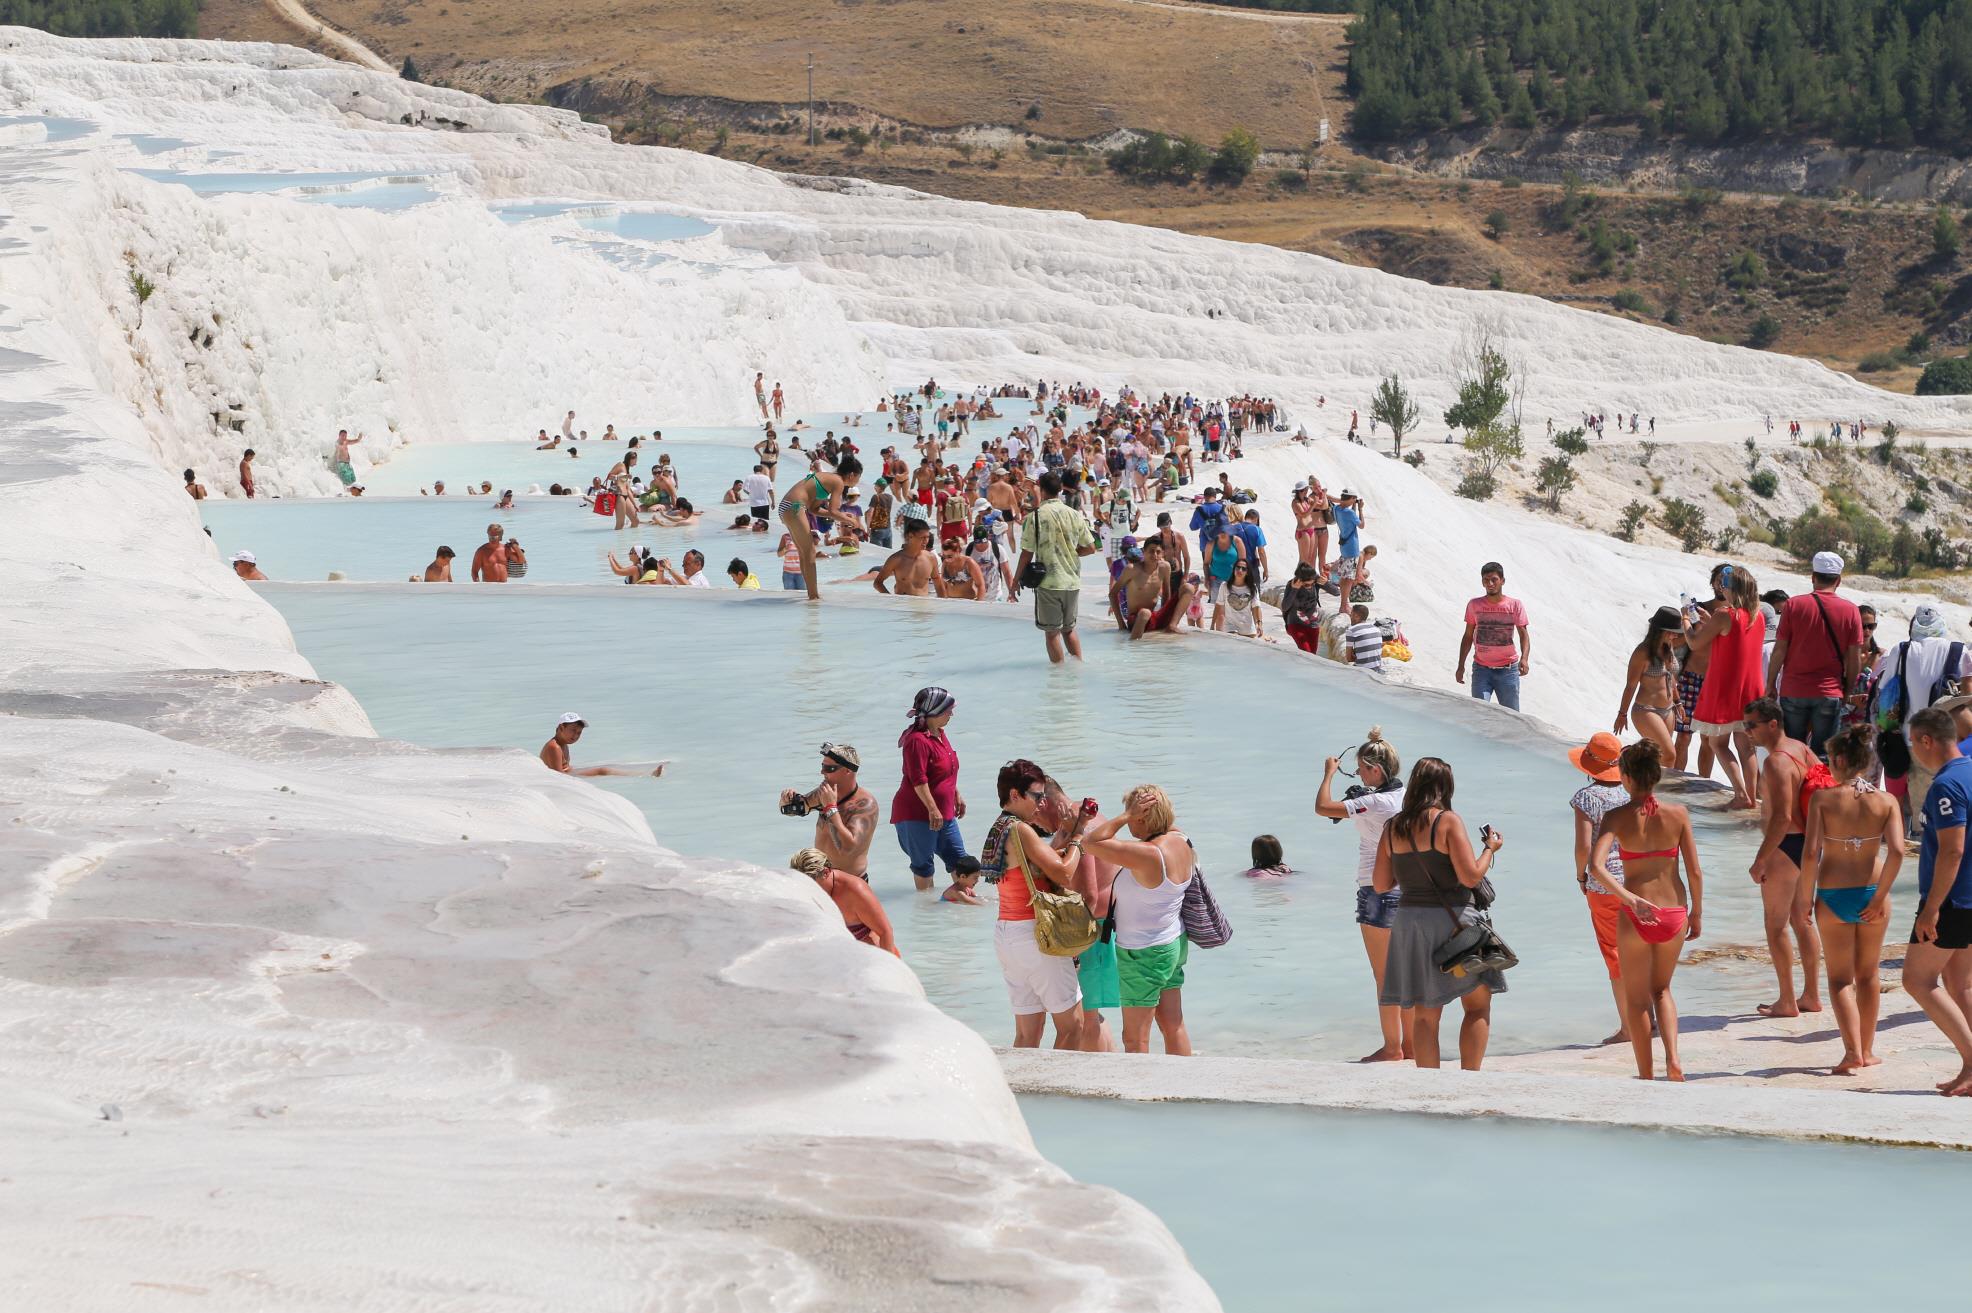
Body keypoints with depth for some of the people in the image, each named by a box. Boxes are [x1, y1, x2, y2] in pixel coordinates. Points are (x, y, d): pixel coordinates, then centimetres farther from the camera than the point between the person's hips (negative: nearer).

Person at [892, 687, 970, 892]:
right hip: (918, 814, -10)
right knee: (923, 863, 2)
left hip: (943, 812, 10)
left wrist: (957, 795, 23)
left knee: (957, 856, 12)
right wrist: (932, 810, -25)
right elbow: (918, 780, -24)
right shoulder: (918, 740, -20)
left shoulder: (939, 734, 10)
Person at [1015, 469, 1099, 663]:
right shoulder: (1074, 515, 2)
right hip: (1072, 581, 4)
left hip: (1048, 582, -4)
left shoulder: (1035, 517, -10)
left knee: (1052, 631, 5)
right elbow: (1090, 548, 6)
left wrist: (1016, 579, 3)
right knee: (1069, 628, 19)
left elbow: (1027, 553, -9)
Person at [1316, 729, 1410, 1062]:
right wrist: (1357, 801, 10)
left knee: (1384, 977, 1)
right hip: (1407, 892, 8)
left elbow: (1322, 807, -20)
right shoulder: (1406, 797, 4)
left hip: (1378, 892, -8)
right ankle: (1410, 1044, 21)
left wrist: (1329, 773, -5)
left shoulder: (1374, 802, -19)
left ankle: (1392, 1048, 6)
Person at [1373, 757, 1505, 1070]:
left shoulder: (1393, 827, 6)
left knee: (1424, 1016, 9)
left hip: (1409, 920, 5)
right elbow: (1470, 876, -14)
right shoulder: (1448, 821, -10)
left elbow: (1380, 884, 10)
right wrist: (1490, 848, 3)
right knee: (1478, 1007, 7)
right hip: (1451, 921, -5)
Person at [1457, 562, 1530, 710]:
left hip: (1508, 670, 0)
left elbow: (1523, 635, -3)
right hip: (1481, 669, 0)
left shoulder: (1515, 605, -1)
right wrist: (1461, 666, 5)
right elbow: (1468, 637, 9)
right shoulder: (1474, 605, 2)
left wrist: (1524, 658, -21)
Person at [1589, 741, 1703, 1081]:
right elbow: (1695, 872, -3)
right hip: (1674, 913, 2)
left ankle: (1646, 1076, 20)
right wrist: (1696, 913, 10)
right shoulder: (1677, 814, -5)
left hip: (1635, 916, -2)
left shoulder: (1618, 817, -10)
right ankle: (1673, 1059, 3)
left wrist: (1631, 899, -26)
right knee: (1661, 990, 24)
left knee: (1636, 998, 16)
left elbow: (1595, 866, -24)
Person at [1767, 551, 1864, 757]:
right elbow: (1854, 658, -1)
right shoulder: (1850, 611, -3)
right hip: (1830, 693, 0)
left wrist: (1770, 685, 7)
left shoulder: (1793, 605, -4)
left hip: (1793, 691, 0)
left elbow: (1779, 650, -3)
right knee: (1822, 755, 6)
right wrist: (1848, 691, 12)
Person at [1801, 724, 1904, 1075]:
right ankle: (1867, 1050, 28)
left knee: (1840, 979, 9)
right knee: (1868, 974, 20)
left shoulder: (1823, 798, -11)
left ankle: (1853, 1051, -6)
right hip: (1872, 893, 2)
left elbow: (1810, 853, -17)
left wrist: (1805, 899, -6)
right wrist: (1879, 897, -9)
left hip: (1832, 897, -2)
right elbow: (1897, 851, -17)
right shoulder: (1886, 802, -5)